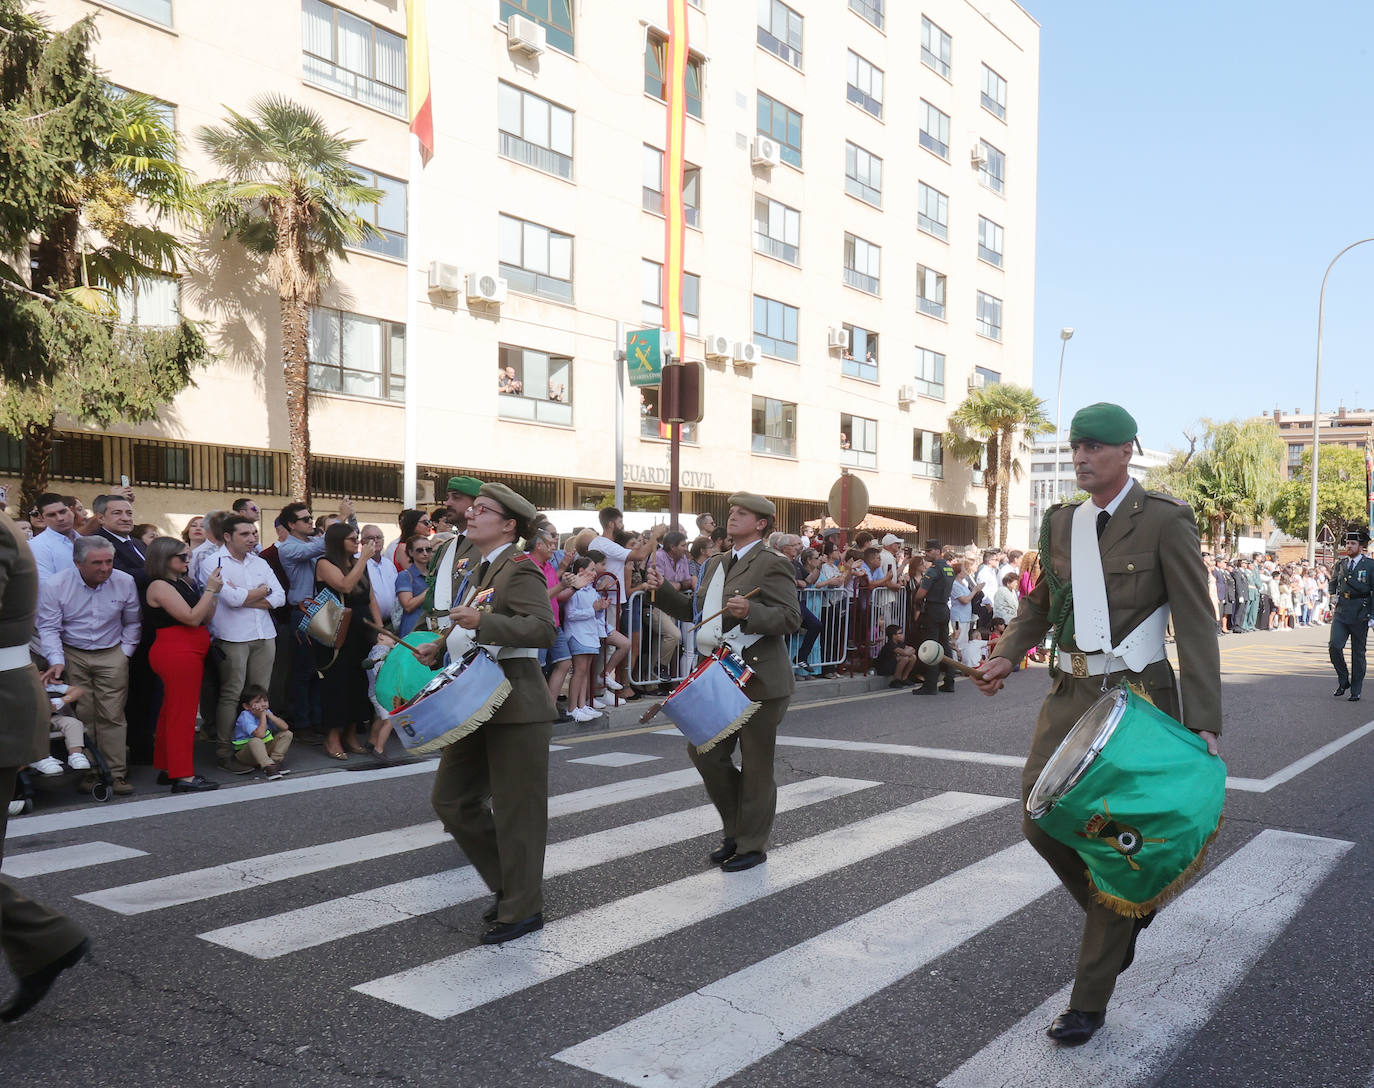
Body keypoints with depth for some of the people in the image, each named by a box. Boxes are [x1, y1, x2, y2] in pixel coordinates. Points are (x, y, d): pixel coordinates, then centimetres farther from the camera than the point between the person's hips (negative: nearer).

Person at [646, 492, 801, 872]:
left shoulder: (772, 565, -10)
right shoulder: (715, 564, 15)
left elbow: (790, 618, -17)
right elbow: (697, 612, 21)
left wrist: (750, 612, -32)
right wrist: (663, 591, 7)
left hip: (760, 680, -8)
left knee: (755, 764, 3)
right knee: (704, 752, 8)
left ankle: (752, 845, 17)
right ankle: (735, 829, 27)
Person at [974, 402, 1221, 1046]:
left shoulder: (1164, 521, -9)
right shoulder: (1060, 522, 8)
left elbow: (1196, 624, -10)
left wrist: (1204, 722, -16)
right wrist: (1007, 655, 3)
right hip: (1071, 692, 6)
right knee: (1041, 821, 0)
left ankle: (1089, 1000, 13)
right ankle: (1119, 916, 29)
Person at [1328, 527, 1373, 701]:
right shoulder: (1340, 563, 9)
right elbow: (1334, 580, 30)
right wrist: (1333, 594, 12)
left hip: (1360, 615, -3)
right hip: (1341, 612, 3)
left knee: (1358, 653, 5)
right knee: (1334, 646, -11)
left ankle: (1356, 690, 15)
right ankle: (1343, 681, 9)